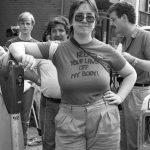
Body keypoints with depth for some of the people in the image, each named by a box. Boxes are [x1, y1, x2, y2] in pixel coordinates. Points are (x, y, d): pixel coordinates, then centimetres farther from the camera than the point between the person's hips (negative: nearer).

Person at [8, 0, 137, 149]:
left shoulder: (106, 50, -1)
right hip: (69, 122, -1)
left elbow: (131, 74, 16)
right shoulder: (58, 49, -4)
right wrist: (23, 56, -29)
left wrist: (120, 97, 2)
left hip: (105, 121, 1)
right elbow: (15, 46, -7)